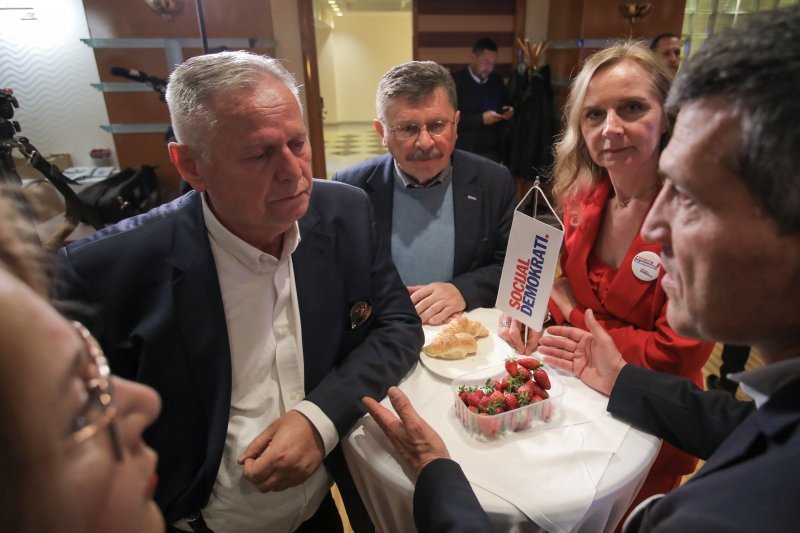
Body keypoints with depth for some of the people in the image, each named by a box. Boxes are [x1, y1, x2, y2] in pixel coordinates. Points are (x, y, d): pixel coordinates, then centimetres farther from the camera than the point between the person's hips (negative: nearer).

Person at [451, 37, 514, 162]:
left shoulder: (497, 80, 10)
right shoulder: (456, 80, -7)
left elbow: (505, 105, 21)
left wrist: (508, 112, -2)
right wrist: (481, 119, -21)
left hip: (494, 152, 5)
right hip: (467, 153, -5)